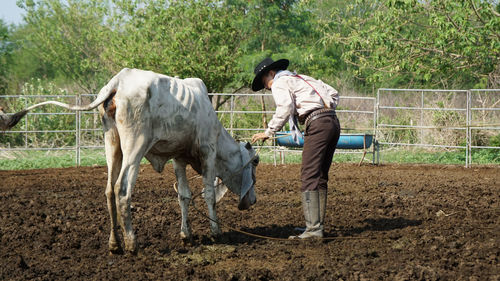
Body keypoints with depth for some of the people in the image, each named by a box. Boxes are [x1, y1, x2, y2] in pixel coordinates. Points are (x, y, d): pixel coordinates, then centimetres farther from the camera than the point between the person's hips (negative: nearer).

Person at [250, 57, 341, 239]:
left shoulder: (280, 83, 4)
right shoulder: (303, 79, 29)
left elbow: (286, 108, -13)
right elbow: (333, 94, 29)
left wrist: (269, 132, -9)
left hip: (317, 124, -9)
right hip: (333, 123, 9)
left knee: (309, 176, -10)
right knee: (320, 176, 12)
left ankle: (313, 228, -17)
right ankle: (317, 224, 14)